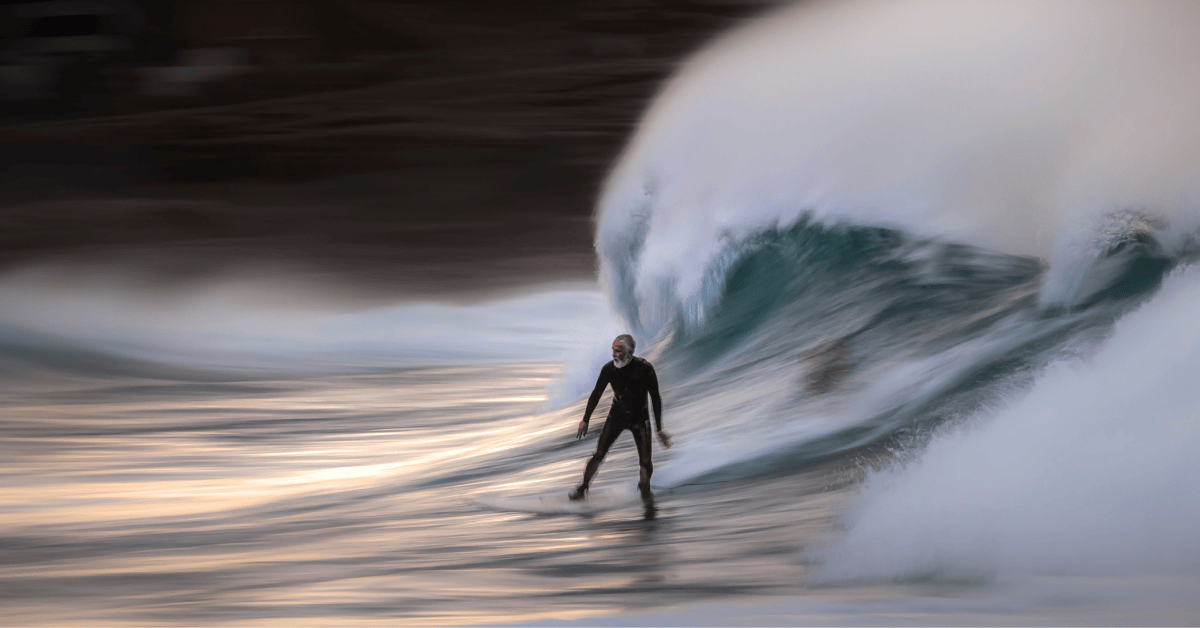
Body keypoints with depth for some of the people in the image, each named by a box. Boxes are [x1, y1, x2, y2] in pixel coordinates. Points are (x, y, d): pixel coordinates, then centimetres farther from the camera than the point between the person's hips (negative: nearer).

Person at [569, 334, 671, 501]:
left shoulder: (645, 368, -21)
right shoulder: (609, 368, -14)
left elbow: (655, 399, -13)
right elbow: (596, 394, 0)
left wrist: (659, 429, -12)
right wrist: (585, 420, 5)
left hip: (640, 418, -1)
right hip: (616, 416, 1)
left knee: (645, 462, -5)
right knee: (598, 455, -6)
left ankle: (645, 489, 25)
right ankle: (583, 488, 11)